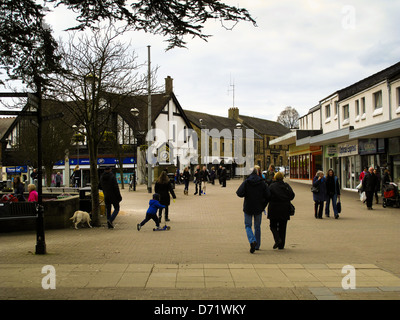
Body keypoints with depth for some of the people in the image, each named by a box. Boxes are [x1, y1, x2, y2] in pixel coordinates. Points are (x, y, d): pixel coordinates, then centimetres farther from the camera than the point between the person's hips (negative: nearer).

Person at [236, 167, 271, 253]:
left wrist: (246, 195, 4)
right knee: (257, 226, 16)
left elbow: (239, 193, -18)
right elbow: (268, 195, -7)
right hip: (259, 208, 2)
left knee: (248, 225, 6)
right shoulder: (262, 183, -2)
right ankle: (257, 245, 20)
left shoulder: (246, 182, -8)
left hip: (248, 208, -2)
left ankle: (252, 241, -19)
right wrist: (263, 205, 4)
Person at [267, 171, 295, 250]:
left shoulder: (272, 186, -6)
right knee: (282, 227, 10)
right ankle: (281, 245, 11)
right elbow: (292, 195, 0)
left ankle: (277, 239, -14)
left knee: (273, 226, 10)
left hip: (274, 209, -3)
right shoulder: (286, 186, 4)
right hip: (285, 210, 3)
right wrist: (286, 200, 14)